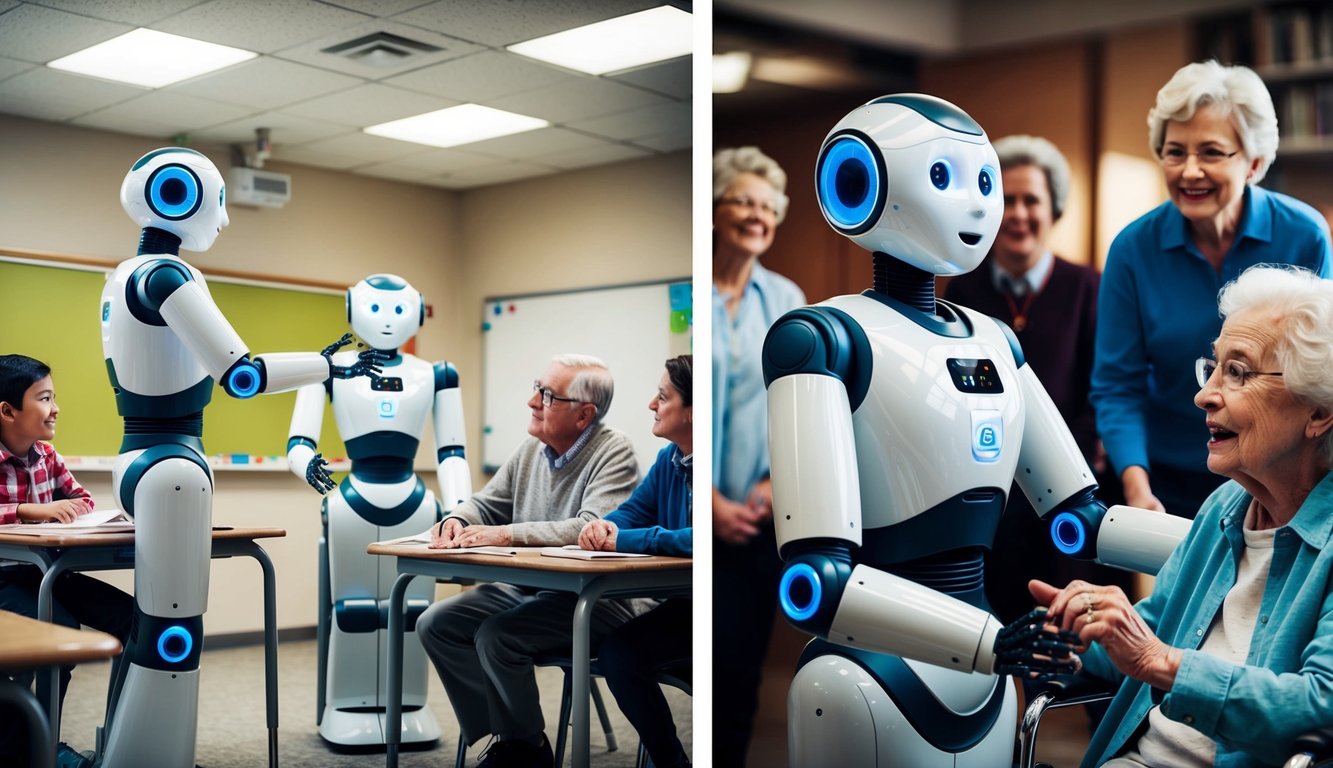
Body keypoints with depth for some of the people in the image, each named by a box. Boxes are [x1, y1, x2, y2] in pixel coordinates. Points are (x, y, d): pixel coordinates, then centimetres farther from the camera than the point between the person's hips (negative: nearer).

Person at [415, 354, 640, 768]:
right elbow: (486, 503, 18)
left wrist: (506, 534, -32)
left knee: (497, 636, -27)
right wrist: (456, 521, -6)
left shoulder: (613, 452, -14)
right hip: (525, 589, 8)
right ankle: (502, 734, 4)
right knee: (435, 624, -2)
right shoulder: (532, 449, 8)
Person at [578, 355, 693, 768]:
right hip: (685, 602, 8)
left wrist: (623, 540, -25)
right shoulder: (669, 460, 6)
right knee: (617, 651, -10)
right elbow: (633, 512, 13)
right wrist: (605, 527, -12)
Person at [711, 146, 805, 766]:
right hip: (698, 513, -3)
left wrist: (773, 483, -5)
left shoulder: (786, 299, 6)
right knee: (710, 654, 1)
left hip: (760, 515, 3)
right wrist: (711, 500, -11)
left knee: (743, 659, 9)